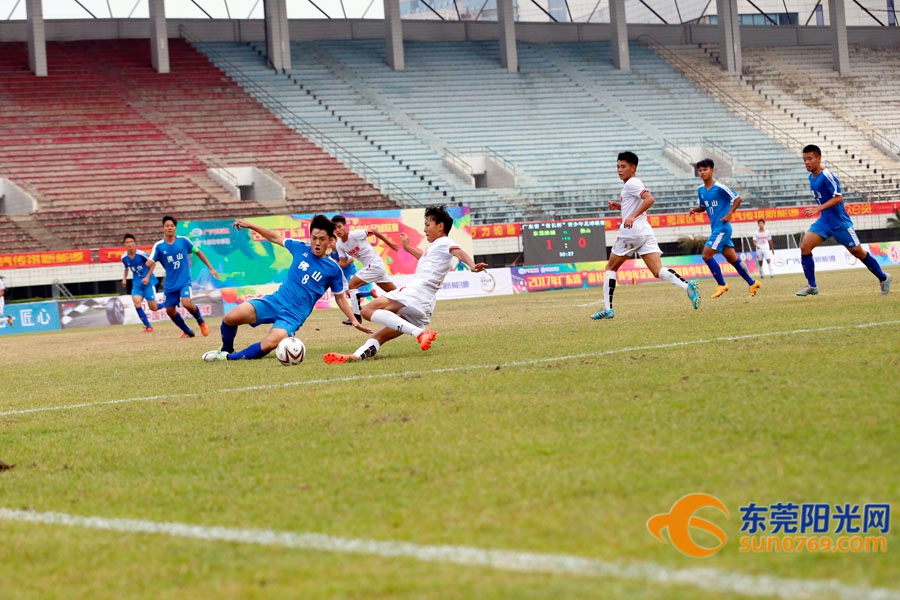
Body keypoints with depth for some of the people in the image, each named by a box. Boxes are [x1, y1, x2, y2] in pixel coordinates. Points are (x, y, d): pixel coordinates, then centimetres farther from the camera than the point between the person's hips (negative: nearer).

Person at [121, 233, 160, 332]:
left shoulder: (141, 254, -16)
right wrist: (124, 279, 2)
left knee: (153, 307, -5)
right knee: (136, 302, -21)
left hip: (148, 282, -4)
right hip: (136, 283, 4)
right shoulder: (124, 257, -1)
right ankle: (148, 326, -12)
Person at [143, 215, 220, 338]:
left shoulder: (183, 240, -6)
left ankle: (201, 322, 4)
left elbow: (198, 252, 5)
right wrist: (147, 276, -28)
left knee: (186, 303, -25)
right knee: (170, 310, 5)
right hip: (170, 284, 3)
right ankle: (188, 331, 28)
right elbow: (150, 263, -7)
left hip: (185, 280, -3)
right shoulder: (159, 246, -5)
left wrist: (211, 268, 6)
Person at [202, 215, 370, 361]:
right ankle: (225, 350, 12)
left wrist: (354, 320, 3)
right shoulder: (301, 248, 4)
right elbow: (275, 237, 18)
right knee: (231, 317, -19)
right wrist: (250, 225, 12)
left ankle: (229, 358, -9)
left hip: (293, 316, -3)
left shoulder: (333, 269, -2)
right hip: (274, 301, 3)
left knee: (269, 345, -32)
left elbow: (340, 297, 11)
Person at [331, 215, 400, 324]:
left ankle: (357, 316, -12)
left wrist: (389, 243, -4)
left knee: (352, 285, -14)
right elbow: (343, 264, 3)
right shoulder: (339, 245, 3)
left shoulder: (355, 234, -20)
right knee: (393, 291, 17)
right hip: (370, 266, 9)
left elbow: (374, 231, -10)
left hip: (375, 264, -9)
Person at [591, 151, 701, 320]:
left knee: (610, 268, 7)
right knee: (658, 271, -6)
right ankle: (687, 286, -29)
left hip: (631, 231, -9)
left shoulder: (631, 183, -7)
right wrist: (618, 206, 22)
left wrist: (633, 216, -28)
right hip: (645, 232, 9)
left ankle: (607, 309, 5)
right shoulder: (631, 184, 22)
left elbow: (649, 199, -22)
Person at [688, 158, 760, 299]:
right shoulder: (700, 190, 8)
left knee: (706, 255, -12)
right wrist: (695, 209, 0)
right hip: (715, 228, 8)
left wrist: (729, 214, -14)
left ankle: (721, 284, 0)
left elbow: (737, 199, -8)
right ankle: (752, 283, 21)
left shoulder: (719, 187, -14)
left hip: (722, 227, -8)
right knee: (732, 258, 12)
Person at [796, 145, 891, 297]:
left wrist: (819, 208, -31)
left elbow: (838, 198, -25)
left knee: (857, 251, 5)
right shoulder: (811, 177, 6)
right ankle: (812, 286, -4)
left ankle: (883, 278, 24)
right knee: (804, 247, -10)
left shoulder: (826, 175, -19)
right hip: (824, 221, 7)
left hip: (839, 221, -7)